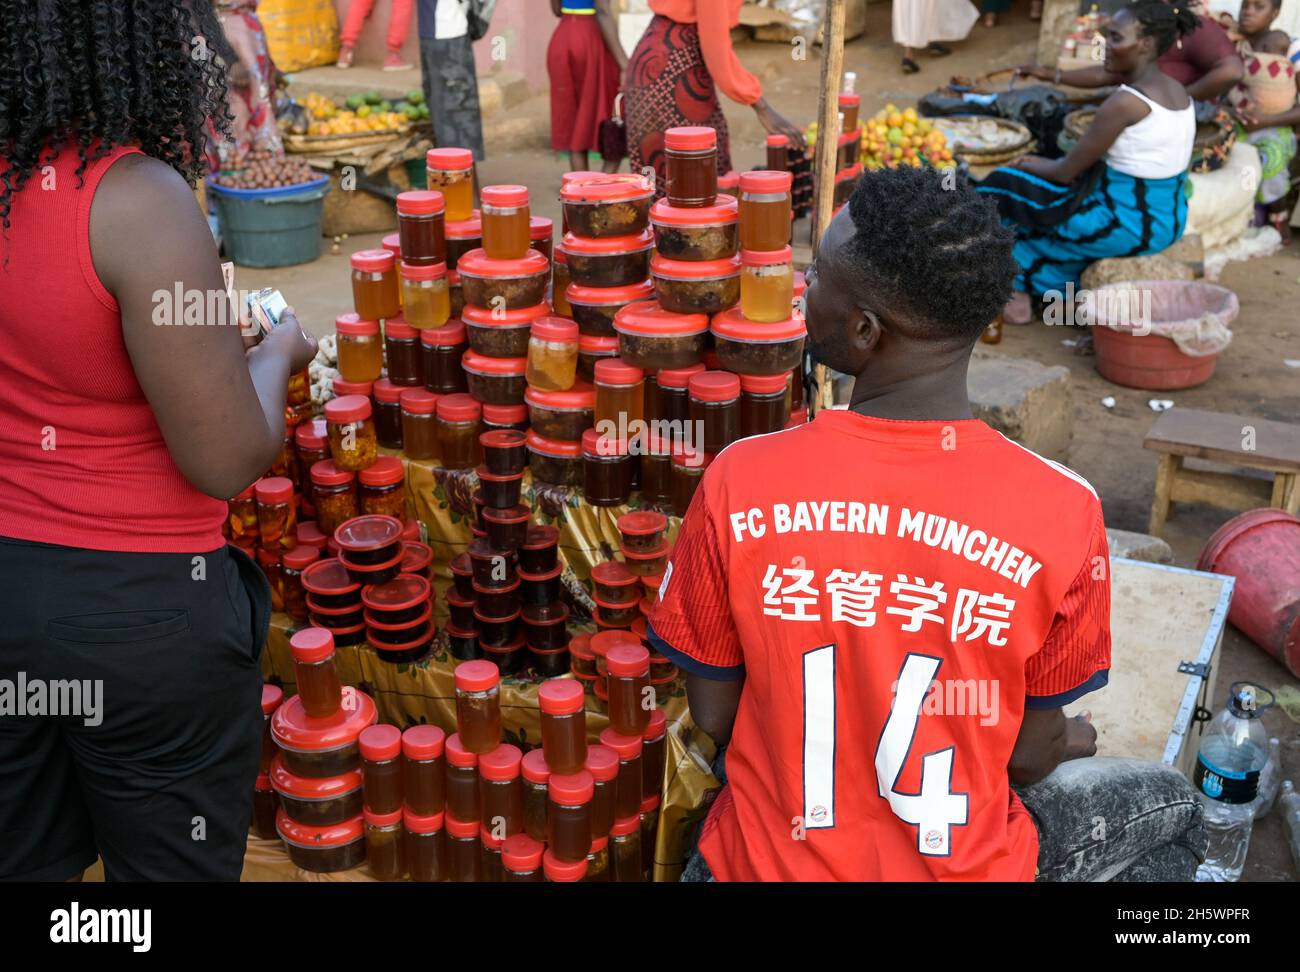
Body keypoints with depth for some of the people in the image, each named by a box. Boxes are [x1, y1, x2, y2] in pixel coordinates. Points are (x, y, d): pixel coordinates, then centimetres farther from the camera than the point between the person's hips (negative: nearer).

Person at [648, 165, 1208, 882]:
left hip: (769, 858, 2)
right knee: (1166, 807, 27)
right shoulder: (1062, 513, -24)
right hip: (965, 861, -1)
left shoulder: (738, 485, -22)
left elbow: (712, 713, -8)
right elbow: (1029, 755, -10)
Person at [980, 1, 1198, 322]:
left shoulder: (1124, 103, -22)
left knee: (1004, 191, 7)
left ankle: (1016, 291, 21)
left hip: (1128, 226, -9)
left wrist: (1028, 165, 5)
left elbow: (1067, 171, -14)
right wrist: (1045, 163, 14)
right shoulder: (1176, 91, 5)